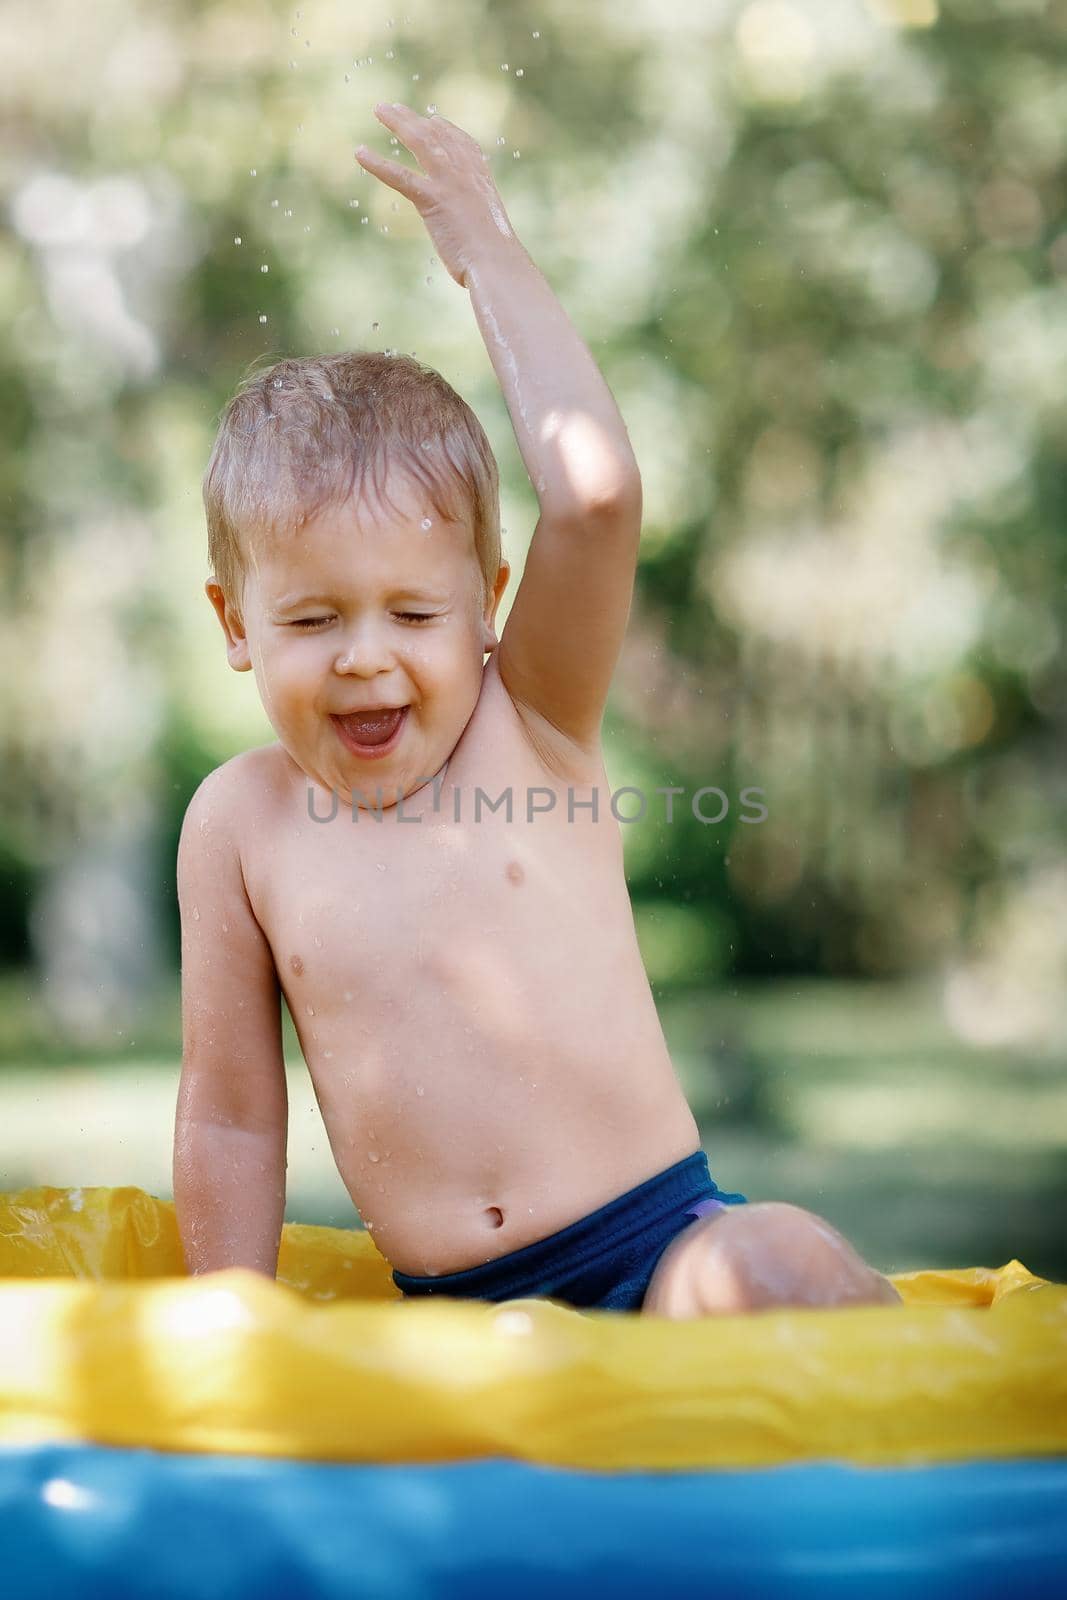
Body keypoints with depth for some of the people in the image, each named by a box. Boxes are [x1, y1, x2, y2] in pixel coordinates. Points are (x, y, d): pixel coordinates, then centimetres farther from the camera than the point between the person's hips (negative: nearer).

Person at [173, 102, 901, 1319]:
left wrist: (490, 260, -8)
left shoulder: (532, 725, 1)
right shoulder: (240, 822, 5)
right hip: (456, 1322, 2)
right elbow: (229, 1120, 10)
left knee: (773, 1267, -32)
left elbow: (595, 495, -16)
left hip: (664, 1248, -2)